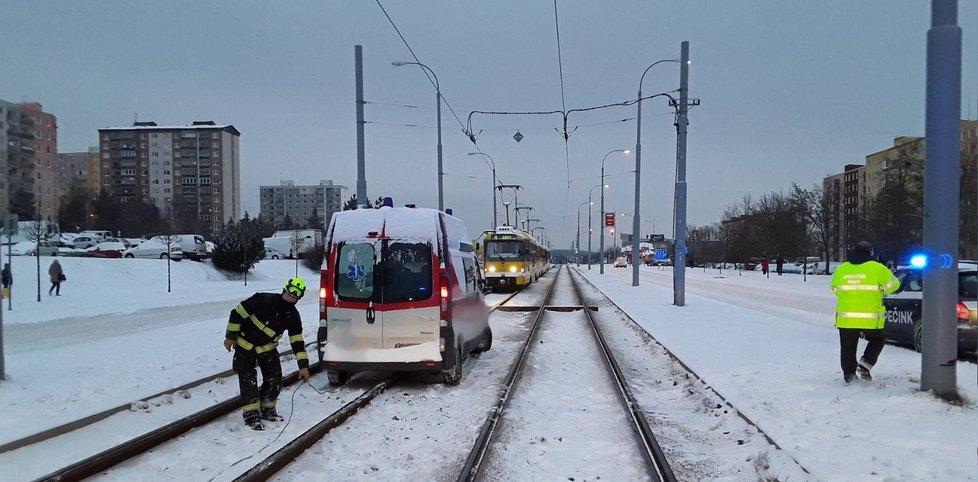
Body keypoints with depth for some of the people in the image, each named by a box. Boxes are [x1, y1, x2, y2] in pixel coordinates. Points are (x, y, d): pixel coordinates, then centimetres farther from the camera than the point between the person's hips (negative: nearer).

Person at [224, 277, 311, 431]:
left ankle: (267, 409, 21)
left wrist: (303, 365, -11)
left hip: (268, 348, 5)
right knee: (248, 380, -8)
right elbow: (238, 313, -19)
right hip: (245, 345, -5)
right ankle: (251, 414, 3)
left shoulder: (293, 316, -11)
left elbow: (297, 341, -7)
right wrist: (230, 336, -15)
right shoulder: (264, 300, -27)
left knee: (275, 379, 2)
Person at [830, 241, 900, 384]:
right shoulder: (877, 269, -6)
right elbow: (893, 284, 4)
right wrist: (880, 290, 23)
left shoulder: (841, 270, 2)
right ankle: (864, 364, 2)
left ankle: (849, 372, 17)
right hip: (870, 318, -2)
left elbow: (835, 288, 14)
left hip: (846, 318, 2)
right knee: (876, 341, 20)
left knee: (848, 347, 14)